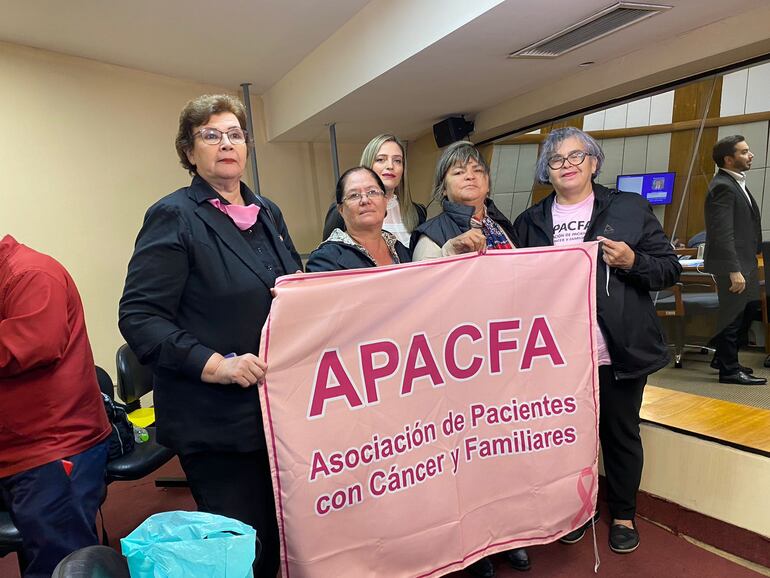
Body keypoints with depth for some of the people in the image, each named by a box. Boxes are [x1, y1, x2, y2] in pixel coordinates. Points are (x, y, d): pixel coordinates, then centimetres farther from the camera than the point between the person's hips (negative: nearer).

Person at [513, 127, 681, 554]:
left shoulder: (631, 209, 2)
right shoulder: (529, 222, 7)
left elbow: (670, 269, 1)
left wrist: (631, 261, -16)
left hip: (619, 353, -1)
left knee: (622, 434, 14)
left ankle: (623, 514, 36)